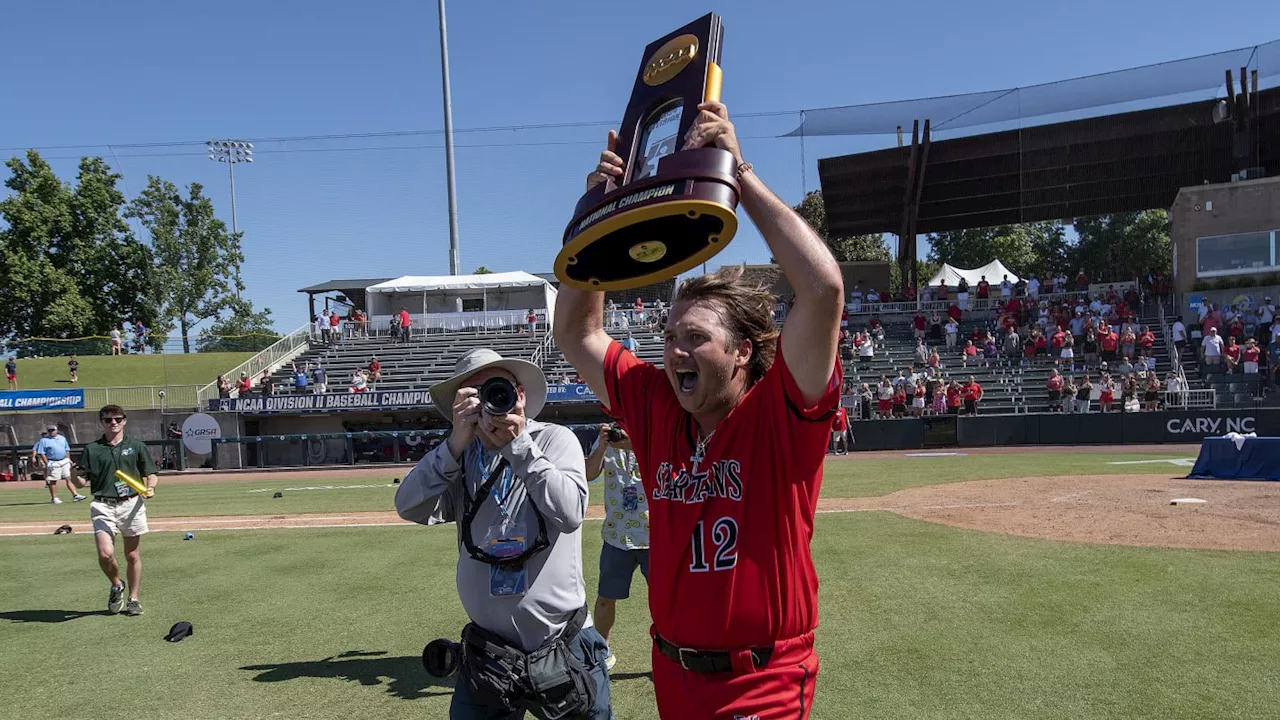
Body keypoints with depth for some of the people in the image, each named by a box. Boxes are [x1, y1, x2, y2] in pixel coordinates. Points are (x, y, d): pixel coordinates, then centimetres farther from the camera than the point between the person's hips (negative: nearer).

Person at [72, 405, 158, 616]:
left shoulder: (136, 446, 7)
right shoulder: (91, 449, 8)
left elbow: (150, 474, 9)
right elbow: (82, 482, 7)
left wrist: (150, 487, -12)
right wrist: (74, 474, -16)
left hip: (131, 505, 0)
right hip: (103, 506, 0)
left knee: (133, 555, 6)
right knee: (105, 553, -15)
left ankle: (133, 598, 20)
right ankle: (117, 585, 15)